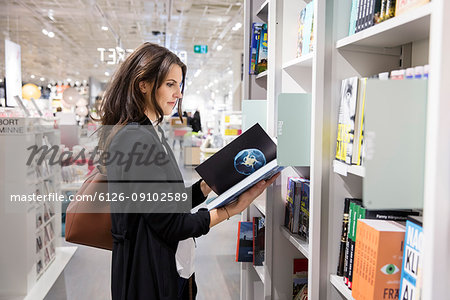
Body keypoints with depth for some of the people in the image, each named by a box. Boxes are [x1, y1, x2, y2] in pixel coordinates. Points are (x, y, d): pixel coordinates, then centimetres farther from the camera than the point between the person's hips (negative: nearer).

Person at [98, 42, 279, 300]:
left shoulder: (150, 133, 9)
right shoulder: (136, 141, -23)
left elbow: (174, 203, 7)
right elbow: (172, 225, -21)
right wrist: (232, 209, -17)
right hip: (150, 278, -9)